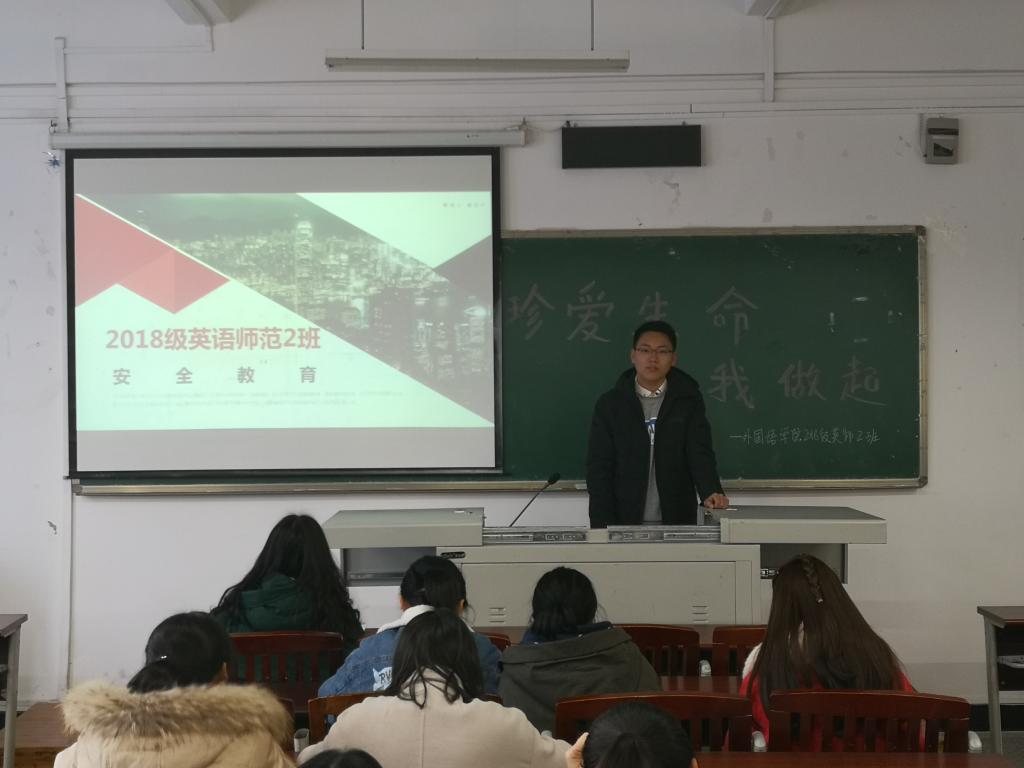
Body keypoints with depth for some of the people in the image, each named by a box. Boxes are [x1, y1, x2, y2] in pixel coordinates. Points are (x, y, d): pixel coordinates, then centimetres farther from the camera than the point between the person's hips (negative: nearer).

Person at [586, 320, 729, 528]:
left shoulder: (688, 401, 2)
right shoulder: (610, 404, 0)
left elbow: (700, 453, -8)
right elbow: (599, 468, -3)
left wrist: (710, 493, -27)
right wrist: (603, 528, -11)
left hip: (677, 522, 0)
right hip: (624, 524, 0)